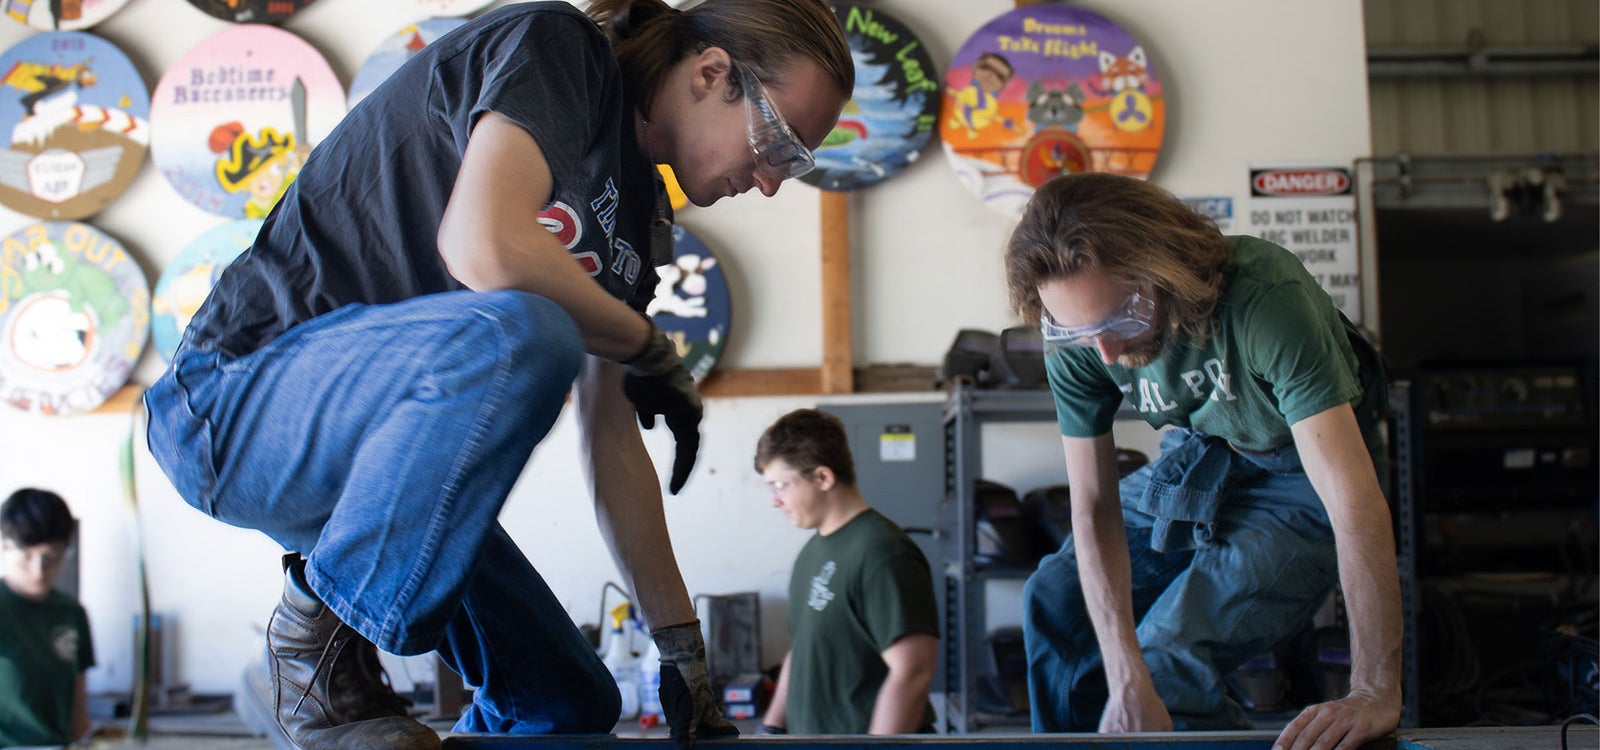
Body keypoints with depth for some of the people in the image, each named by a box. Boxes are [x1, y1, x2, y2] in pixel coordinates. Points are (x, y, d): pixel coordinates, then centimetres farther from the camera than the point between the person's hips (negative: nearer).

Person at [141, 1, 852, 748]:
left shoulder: (638, 213, 11)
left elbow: (612, 442, 12)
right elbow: (483, 248, -32)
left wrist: (682, 650, 9)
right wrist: (649, 347, -15)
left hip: (369, 457, 9)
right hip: (239, 396, -9)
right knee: (517, 336, -36)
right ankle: (312, 653, -20)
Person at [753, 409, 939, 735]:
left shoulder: (883, 555, -17)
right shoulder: (813, 551, 13)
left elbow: (912, 672, -23)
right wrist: (772, 727, 15)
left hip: (863, 729, -9)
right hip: (809, 731, 9)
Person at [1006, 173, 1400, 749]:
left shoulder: (1264, 297, -39)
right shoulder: (1076, 337, -21)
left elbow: (1355, 498, -43)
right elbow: (1093, 507, -19)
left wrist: (1376, 691, -48)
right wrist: (1126, 679, -31)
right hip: (1198, 456, 6)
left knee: (1169, 662, -19)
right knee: (1056, 599, 5)